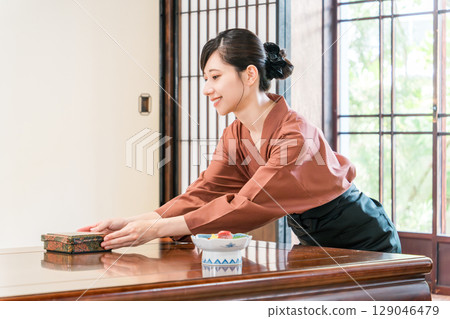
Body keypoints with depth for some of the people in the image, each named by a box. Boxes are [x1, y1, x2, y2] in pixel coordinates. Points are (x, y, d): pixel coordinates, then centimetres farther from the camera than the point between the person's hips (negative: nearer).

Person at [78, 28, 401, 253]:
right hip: (318, 246, 7)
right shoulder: (235, 137, -2)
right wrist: (134, 223, -25)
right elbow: (203, 193, -11)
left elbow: (249, 206, -35)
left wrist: (159, 228, -39)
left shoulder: (296, 135, -29)